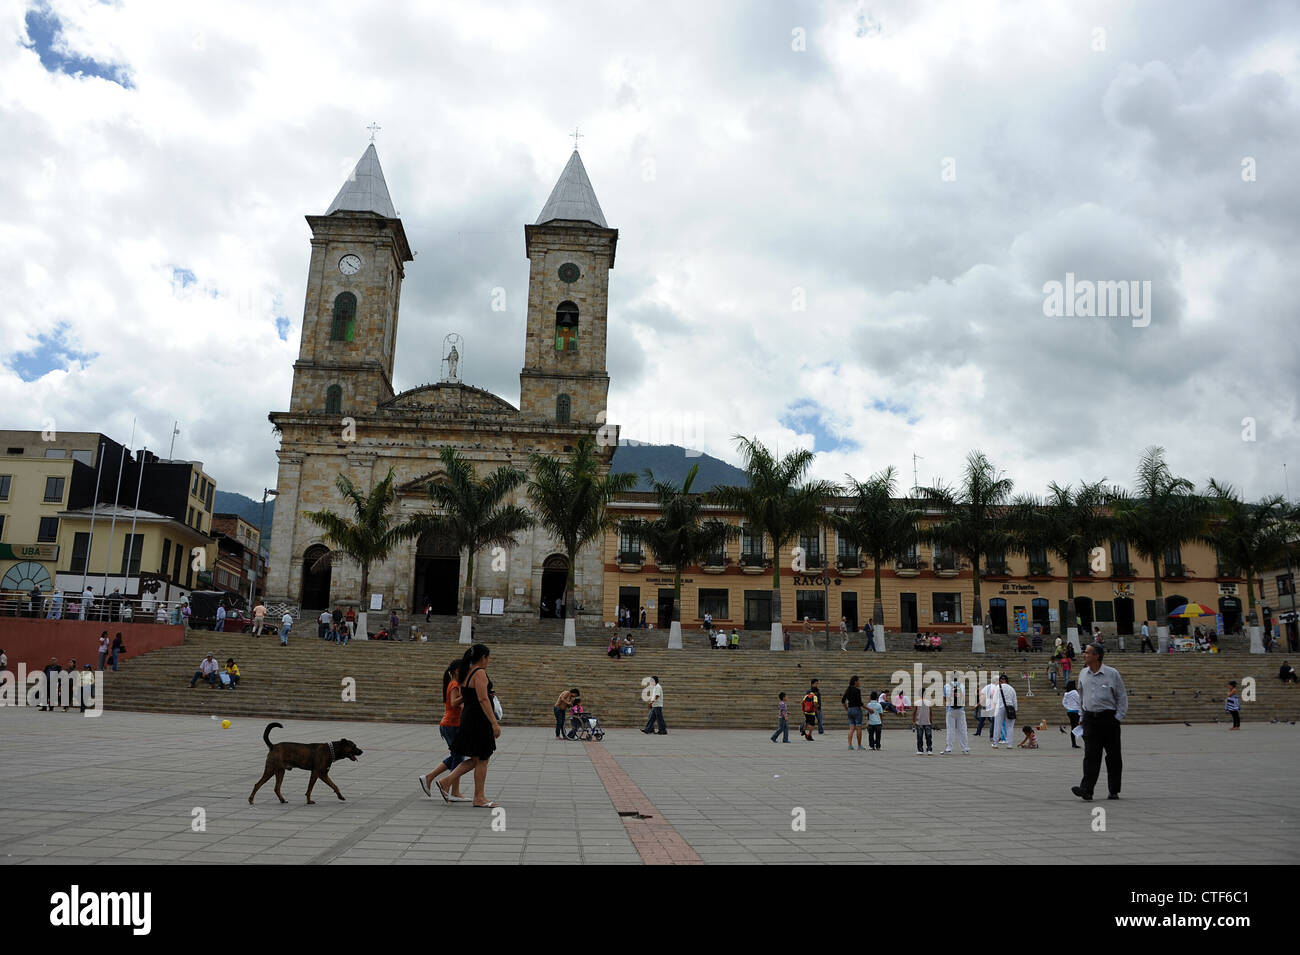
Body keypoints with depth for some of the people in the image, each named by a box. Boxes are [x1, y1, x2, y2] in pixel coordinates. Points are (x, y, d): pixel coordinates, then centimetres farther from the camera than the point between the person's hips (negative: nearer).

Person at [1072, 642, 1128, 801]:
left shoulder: (1112, 674, -6)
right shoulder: (1083, 674, 7)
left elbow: (1122, 697, 0)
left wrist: (1119, 717, -5)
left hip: (1109, 718, -3)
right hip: (1090, 719, 3)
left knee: (1113, 756, 6)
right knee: (1090, 755, -6)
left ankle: (1114, 791, 17)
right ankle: (1086, 790, -13)